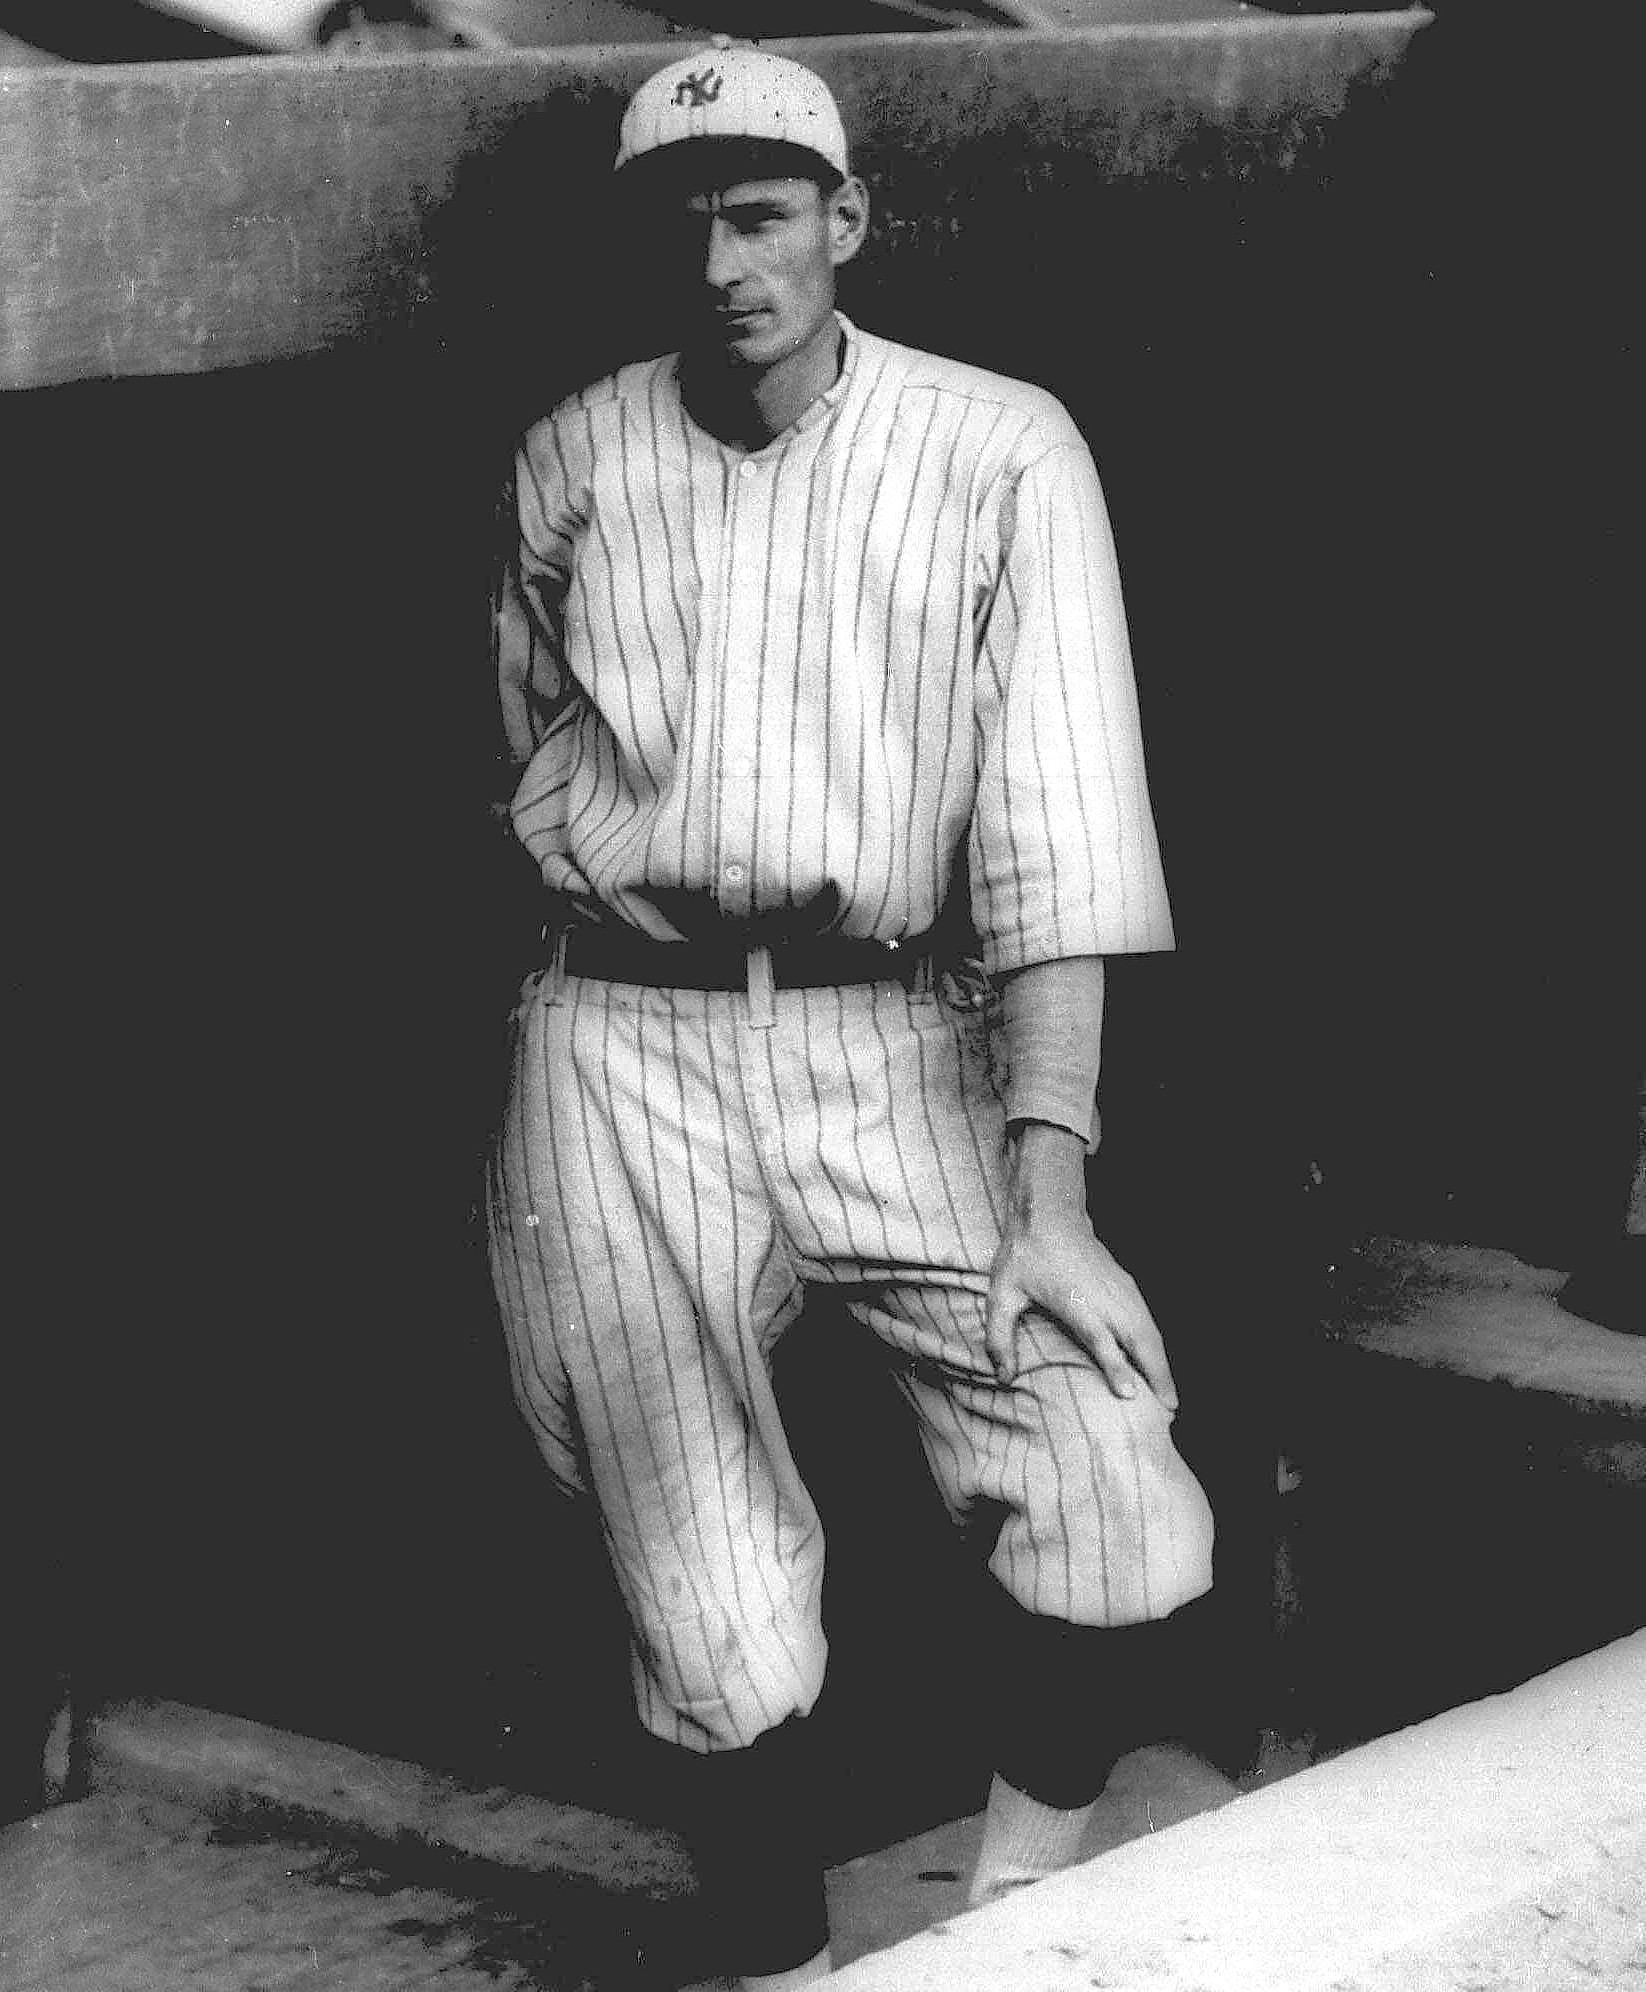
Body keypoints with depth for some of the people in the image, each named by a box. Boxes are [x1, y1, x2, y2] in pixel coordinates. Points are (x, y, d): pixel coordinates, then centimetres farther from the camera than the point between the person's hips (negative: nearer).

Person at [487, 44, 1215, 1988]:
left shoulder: (1003, 453, -2)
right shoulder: (570, 463, 7)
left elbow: (1055, 825, -8)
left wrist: (1048, 1190, -15)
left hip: (898, 1048, -1)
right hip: (619, 1052, 1)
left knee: (1125, 1541, -15)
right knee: (717, 1626, -4)